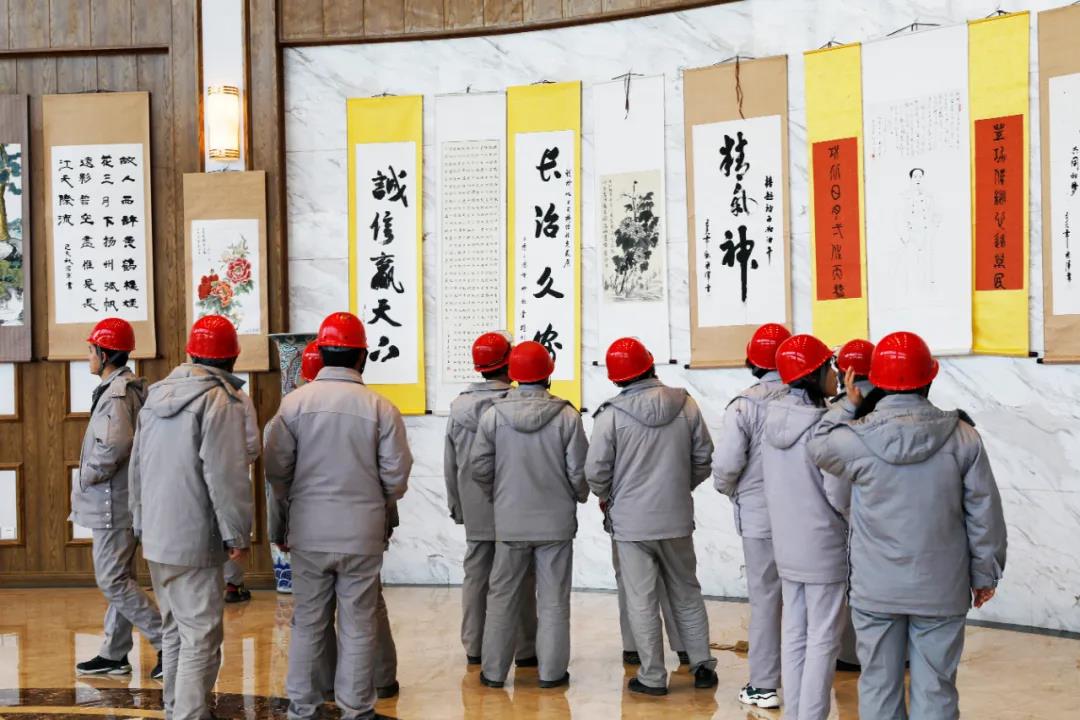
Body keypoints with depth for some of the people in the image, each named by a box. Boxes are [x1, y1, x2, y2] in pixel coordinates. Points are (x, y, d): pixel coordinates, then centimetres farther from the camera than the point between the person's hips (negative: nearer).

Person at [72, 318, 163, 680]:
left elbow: (113, 446, -31)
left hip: (113, 503, -10)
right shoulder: (132, 389, 13)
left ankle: (168, 641, -5)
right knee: (119, 579, 14)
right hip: (123, 501, 10)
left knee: (113, 581, -6)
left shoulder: (116, 393, -18)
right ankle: (114, 655, 22)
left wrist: (86, 478, -17)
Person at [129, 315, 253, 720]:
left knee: (174, 630, 20)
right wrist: (238, 535, -11)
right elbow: (227, 476, -18)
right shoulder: (220, 401, -14)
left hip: (156, 539, 8)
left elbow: (137, 467, 18)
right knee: (201, 638, -4)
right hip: (195, 542, -8)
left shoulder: (156, 397, 12)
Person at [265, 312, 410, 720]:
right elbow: (396, 475, -4)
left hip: (309, 532, 1)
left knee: (308, 622, 12)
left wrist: (284, 516, 13)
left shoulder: (295, 402, -5)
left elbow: (275, 467, -3)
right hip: (363, 533, -1)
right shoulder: (380, 408, -7)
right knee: (358, 625, 8)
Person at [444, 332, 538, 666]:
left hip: (475, 512, 4)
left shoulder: (459, 407, 3)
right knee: (519, 579, 3)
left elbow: (450, 464, 9)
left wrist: (456, 504, 18)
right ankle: (524, 649, 6)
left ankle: (474, 648, 15)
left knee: (476, 576, 11)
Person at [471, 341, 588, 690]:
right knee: (553, 598, 9)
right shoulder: (566, 416, -11)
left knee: (502, 595, 11)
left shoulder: (493, 415, -8)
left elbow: (480, 467, -4)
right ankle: (551, 670, 12)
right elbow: (579, 470, -7)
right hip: (556, 520, -1)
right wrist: (578, 497, 14)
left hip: (509, 520, 1)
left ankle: (493, 670, 16)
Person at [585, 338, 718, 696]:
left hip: (631, 522, -3)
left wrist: (606, 496, 11)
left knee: (642, 602, 6)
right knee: (687, 594, 18)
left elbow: (595, 470, -10)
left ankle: (653, 677, 12)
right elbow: (704, 458, 2)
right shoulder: (685, 405, -6)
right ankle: (703, 665, 23)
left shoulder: (612, 414, -14)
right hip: (677, 518, 3)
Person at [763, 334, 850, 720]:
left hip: (786, 545, 7)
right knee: (823, 640, 2)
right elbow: (840, 495, -16)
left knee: (793, 635, 15)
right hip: (824, 548, -7)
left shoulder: (774, 418, 1)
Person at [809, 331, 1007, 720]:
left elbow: (820, 445, 11)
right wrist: (985, 574, 11)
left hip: (876, 589, 0)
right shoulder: (962, 437, -8)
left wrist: (849, 406, 18)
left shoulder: (857, 439, -12)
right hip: (940, 590, 0)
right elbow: (985, 513, -1)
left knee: (878, 685, 11)